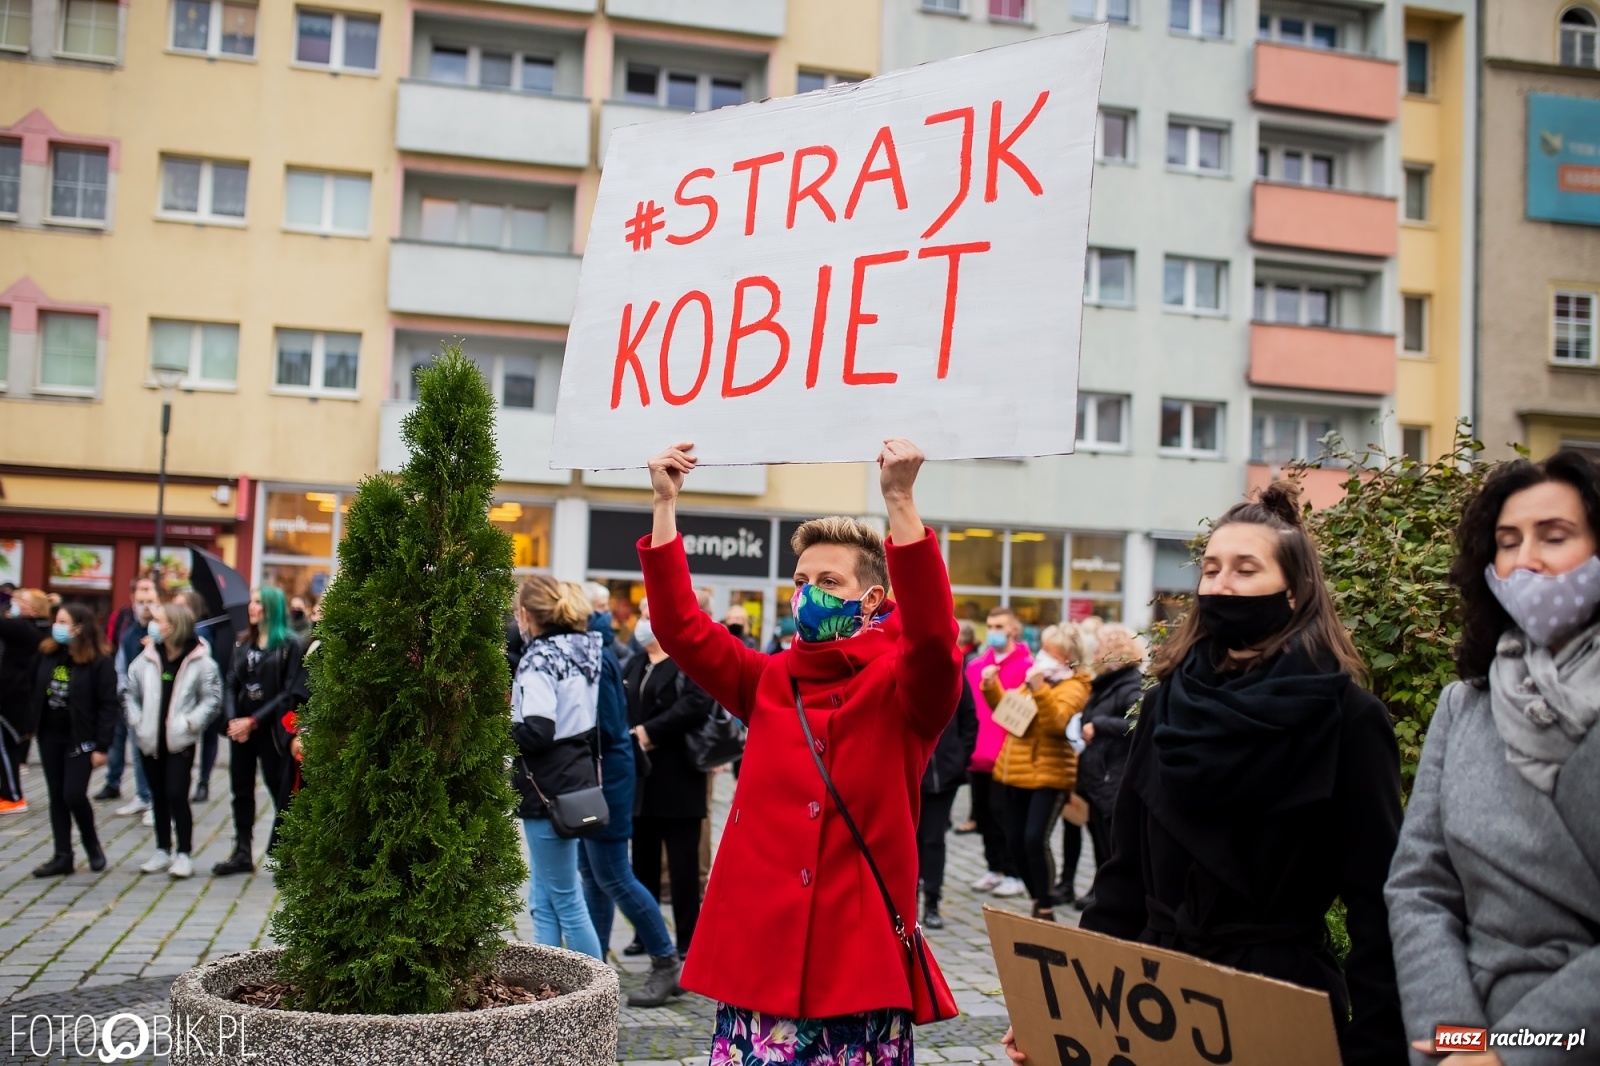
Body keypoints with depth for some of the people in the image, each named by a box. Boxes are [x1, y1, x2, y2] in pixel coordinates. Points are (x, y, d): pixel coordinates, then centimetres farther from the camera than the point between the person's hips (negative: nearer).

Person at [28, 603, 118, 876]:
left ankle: (92, 844, 15)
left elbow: (108, 705, -14)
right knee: (57, 797, 9)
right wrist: (30, 726, 4)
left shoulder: (99, 662, -13)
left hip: (80, 739, -6)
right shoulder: (47, 654, 3)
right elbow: (35, 691, 9)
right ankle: (63, 856, 15)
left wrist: (101, 746, -16)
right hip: (50, 736, 6)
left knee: (74, 795, -10)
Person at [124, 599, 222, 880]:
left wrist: (190, 722, -13)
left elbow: (213, 699, -5)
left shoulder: (200, 661, -7)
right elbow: (130, 693, 12)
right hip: (150, 740, 5)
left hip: (180, 741, -5)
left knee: (176, 795, -10)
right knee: (158, 796, 13)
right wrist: (136, 721, 2)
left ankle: (183, 854, 0)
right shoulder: (148, 658, 4)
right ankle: (162, 851, 24)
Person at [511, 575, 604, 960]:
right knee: (543, 901, 14)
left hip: (548, 789, -8)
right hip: (578, 777, 8)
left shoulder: (538, 660, -15)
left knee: (566, 900, 0)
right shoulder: (583, 650, 11)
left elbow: (537, 733, -25)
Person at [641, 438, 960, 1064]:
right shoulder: (768, 684, 10)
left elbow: (933, 637, -22)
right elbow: (681, 628, 3)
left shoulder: (902, 689, -2)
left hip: (859, 950, -3)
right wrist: (665, 503, -3)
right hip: (757, 944, 3)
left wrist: (898, 499, -29)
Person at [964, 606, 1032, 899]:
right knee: (983, 813, 12)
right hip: (978, 756, 6)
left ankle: (1015, 875, 12)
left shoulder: (1026, 666, -7)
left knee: (1003, 814, 0)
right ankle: (995, 869, 25)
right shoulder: (975, 666, 11)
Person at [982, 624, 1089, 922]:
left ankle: (1046, 910, -5)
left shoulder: (1073, 686, -7)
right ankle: (1038, 900, 25)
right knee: (1014, 843, 9)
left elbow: (1056, 722, -23)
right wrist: (991, 687, 6)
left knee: (1035, 840, -17)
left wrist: (1039, 689, -32)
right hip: (1012, 773, 8)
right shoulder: (1036, 676, 16)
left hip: (1047, 776, -8)